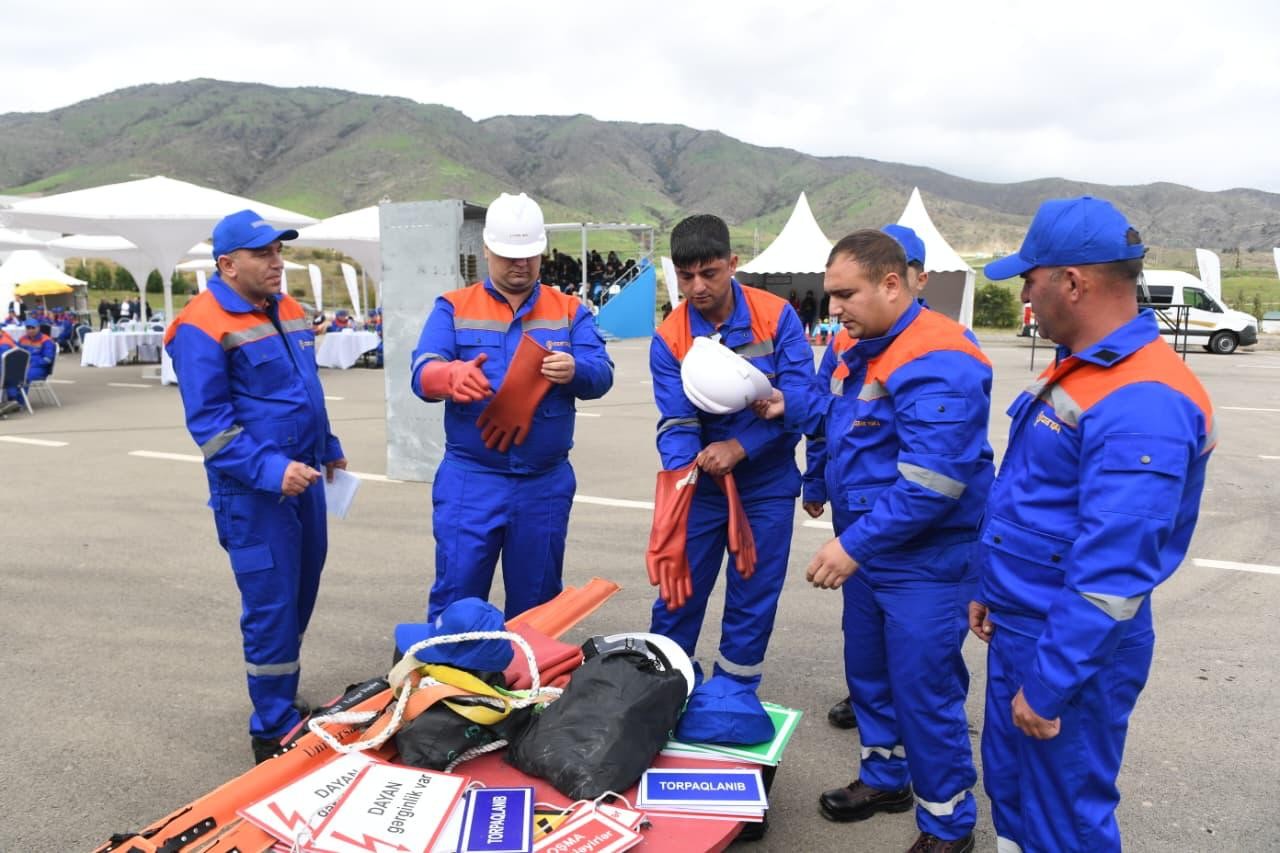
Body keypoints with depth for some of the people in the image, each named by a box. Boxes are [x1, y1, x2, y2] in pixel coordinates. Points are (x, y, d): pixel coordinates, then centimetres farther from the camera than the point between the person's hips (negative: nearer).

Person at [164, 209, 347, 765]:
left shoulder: (288, 311, 11)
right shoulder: (203, 328, -13)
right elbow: (208, 421, -18)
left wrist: (328, 449, 23)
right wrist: (269, 468, -25)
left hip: (302, 477, 8)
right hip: (253, 490, -8)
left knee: (300, 596, 17)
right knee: (270, 607, -3)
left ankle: (281, 700, 36)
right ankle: (273, 731, 11)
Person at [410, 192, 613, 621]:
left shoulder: (570, 312, 8)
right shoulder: (452, 308, 4)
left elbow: (602, 375, -4)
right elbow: (421, 373, -9)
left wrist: (575, 371, -29)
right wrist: (453, 376, -33)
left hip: (545, 484, 2)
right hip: (469, 480, -1)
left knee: (536, 602, 13)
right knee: (456, 597, 2)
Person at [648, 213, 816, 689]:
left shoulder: (777, 317, -11)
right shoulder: (669, 339, -8)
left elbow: (799, 399, -16)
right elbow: (676, 422, -15)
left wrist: (740, 446, -25)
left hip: (767, 485, 0)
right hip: (701, 485, 1)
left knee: (753, 601, 10)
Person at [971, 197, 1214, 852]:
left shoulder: (1142, 403, -26)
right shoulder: (1077, 369, 8)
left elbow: (1111, 571, -28)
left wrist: (1048, 685, -23)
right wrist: (993, 589, 19)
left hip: (1075, 648, -9)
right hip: (1017, 626, 9)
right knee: (1009, 783, 24)